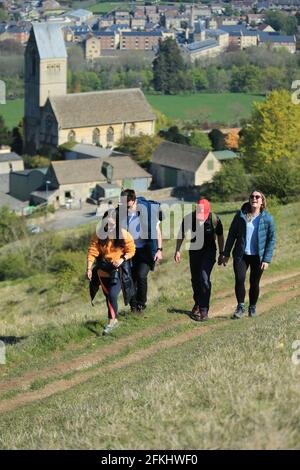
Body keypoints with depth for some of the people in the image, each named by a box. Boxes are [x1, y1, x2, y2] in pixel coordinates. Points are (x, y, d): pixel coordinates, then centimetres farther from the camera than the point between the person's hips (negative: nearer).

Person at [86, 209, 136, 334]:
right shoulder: (99, 235, -8)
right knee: (108, 296, 14)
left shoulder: (124, 235, -13)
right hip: (104, 271, 3)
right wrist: (89, 268, -18)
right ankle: (114, 320, 33)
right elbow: (92, 251, -10)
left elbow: (131, 250, -4)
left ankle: (111, 321, -2)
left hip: (119, 271, -3)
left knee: (112, 295, -18)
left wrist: (122, 259, -21)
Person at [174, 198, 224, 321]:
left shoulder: (214, 219, -17)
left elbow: (220, 236, -1)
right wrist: (177, 251, 0)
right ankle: (198, 304, 36)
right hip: (194, 250, 3)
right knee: (195, 279, 12)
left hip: (209, 251, -3)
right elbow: (181, 234, 2)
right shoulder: (189, 218, -14)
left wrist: (221, 254, 4)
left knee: (204, 278, -16)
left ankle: (204, 311, -14)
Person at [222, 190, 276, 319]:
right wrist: (226, 254, 5)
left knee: (254, 283, 6)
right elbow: (232, 234, 6)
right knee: (239, 279, -14)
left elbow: (271, 240, -1)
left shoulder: (267, 219, -4)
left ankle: (252, 307, 25)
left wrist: (267, 260, -7)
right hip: (241, 255, 1)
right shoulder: (240, 215, 0)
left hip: (258, 256, -1)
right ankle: (240, 307, 0)